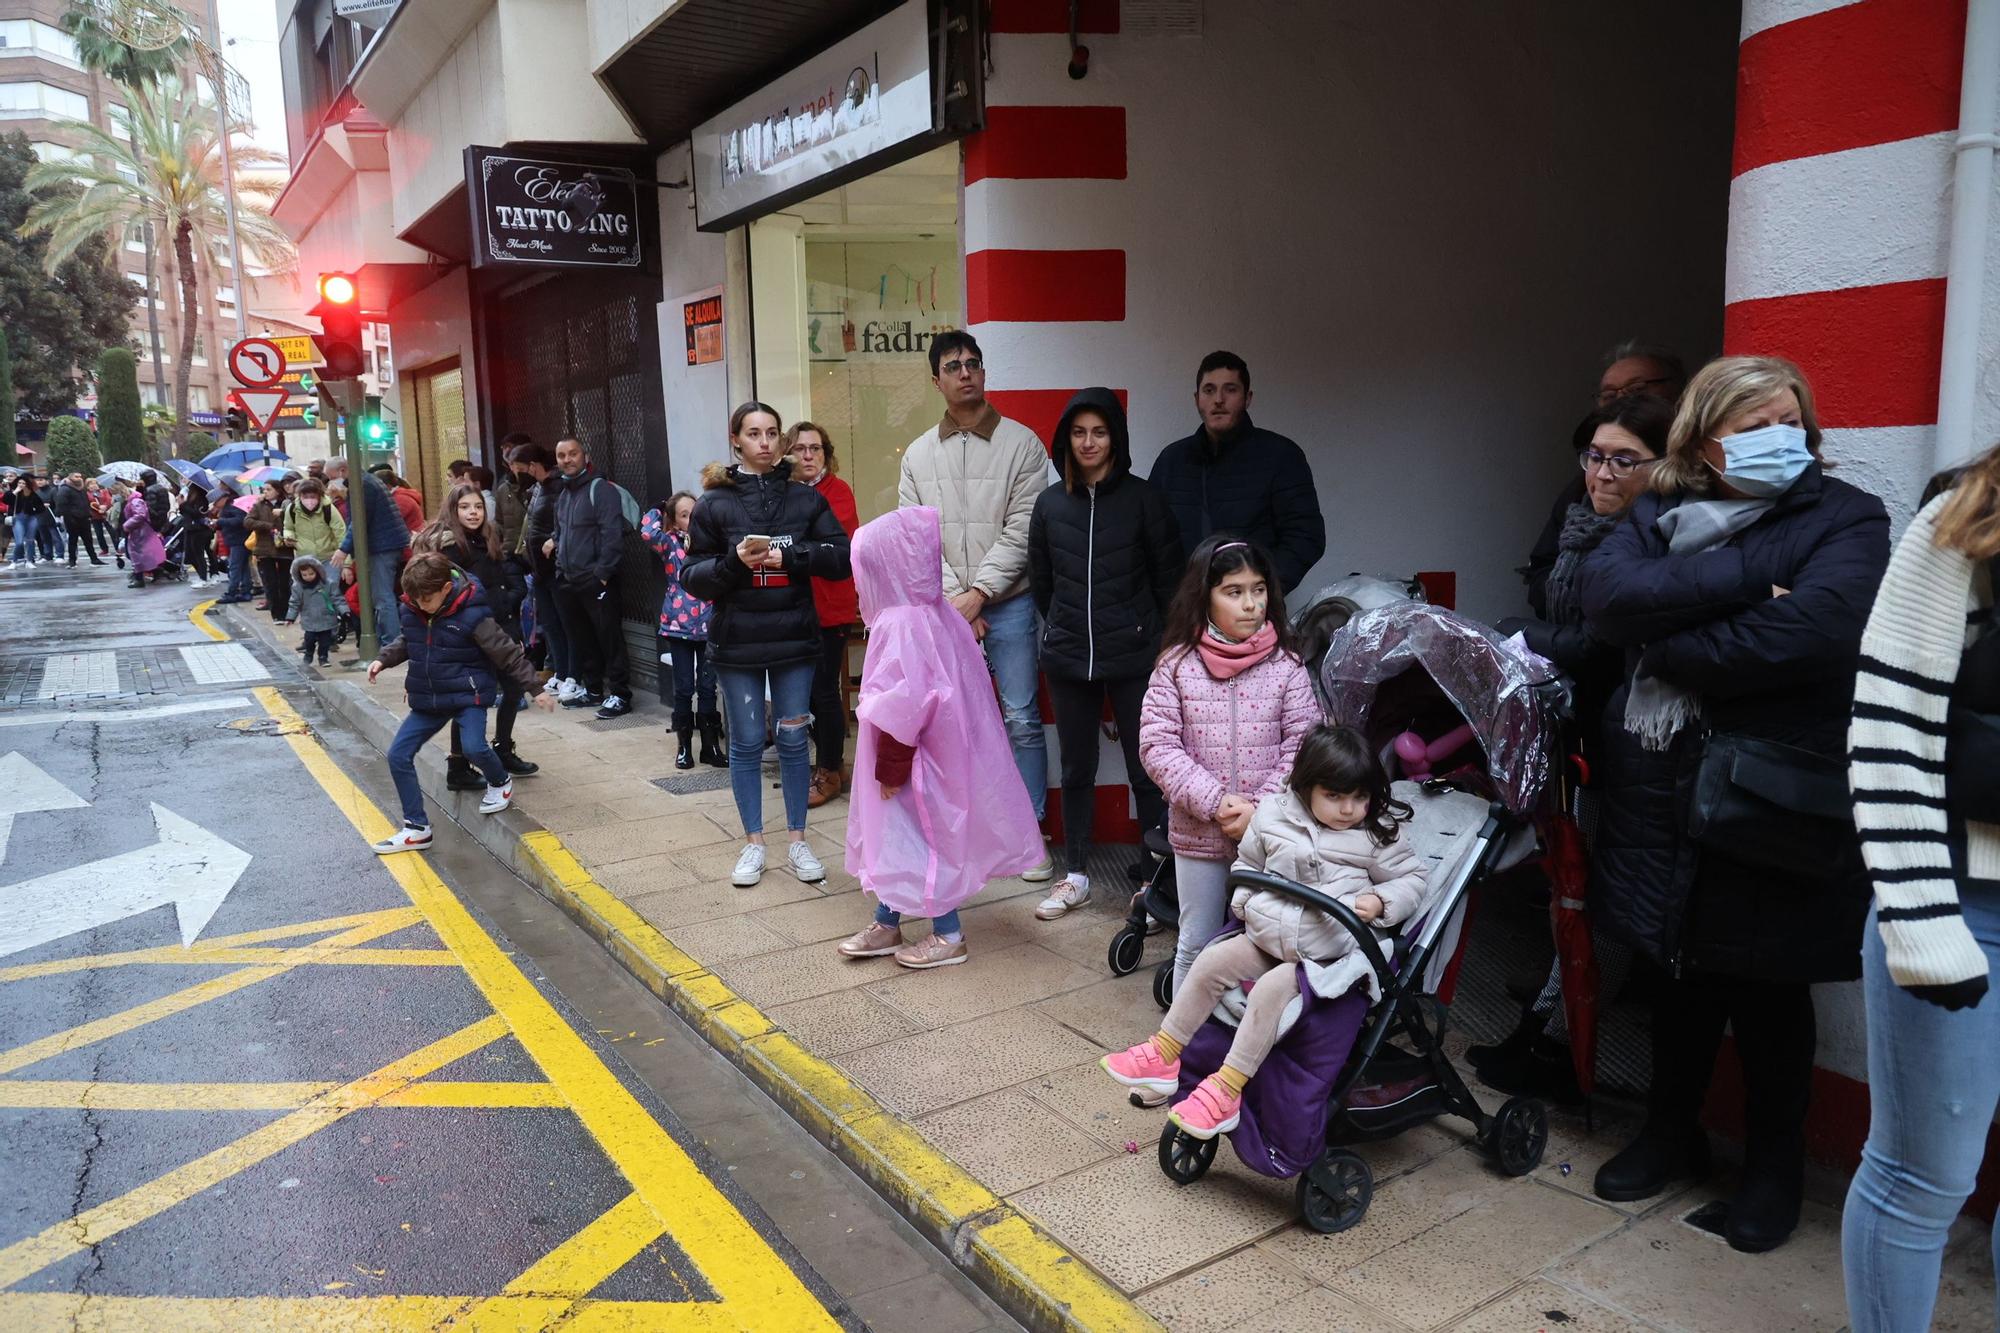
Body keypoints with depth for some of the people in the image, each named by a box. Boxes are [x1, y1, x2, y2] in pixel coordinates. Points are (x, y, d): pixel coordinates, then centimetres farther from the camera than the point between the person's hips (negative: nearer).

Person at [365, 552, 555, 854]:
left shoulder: (471, 615, -20)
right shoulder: (410, 610, -3)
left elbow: (506, 653, -13)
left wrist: (533, 688, -9)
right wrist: (383, 660, 5)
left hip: (468, 696, -6)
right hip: (428, 699, 6)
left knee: (474, 747, -28)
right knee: (398, 755, -2)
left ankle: (500, 783, 9)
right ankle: (416, 828, 10)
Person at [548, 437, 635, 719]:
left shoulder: (601, 489, -9)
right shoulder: (562, 492, 17)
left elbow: (612, 536, -16)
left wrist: (601, 573, -19)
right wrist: (554, 543, 9)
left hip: (596, 581, -8)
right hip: (567, 582, 8)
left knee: (610, 639, -4)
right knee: (580, 640, 14)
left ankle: (619, 695, 2)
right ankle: (593, 690, 25)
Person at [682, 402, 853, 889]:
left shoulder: (806, 499, 3)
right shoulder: (714, 504, 0)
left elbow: (840, 557, -3)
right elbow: (692, 576, 0)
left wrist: (788, 556, -15)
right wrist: (734, 561, -17)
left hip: (795, 638, 1)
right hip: (737, 643, -1)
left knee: (793, 740, 7)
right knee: (747, 743, 7)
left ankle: (798, 839, 20)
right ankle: (753, 842, 20)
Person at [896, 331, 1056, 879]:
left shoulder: (1021, 443, -3)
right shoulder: (918, 454, 7)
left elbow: (1020, 532, -8)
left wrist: (978, 593, -13)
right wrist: (951, 600, -9)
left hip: (1007, 603, -2)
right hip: (943, 608, 3)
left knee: (1022, 720, 0)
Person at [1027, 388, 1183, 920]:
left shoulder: (1142, 497, -4)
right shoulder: (1050, 502, 4)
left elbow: (1169, 576, 2)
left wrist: (1158, 639, 5)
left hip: (1135, 658, -3)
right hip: (1068, 658, 3)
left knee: (1146, 770, 1)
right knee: (1077, 769, 12)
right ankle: (1076, 876, 24)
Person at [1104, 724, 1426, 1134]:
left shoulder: (1379, 834, -5)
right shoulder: (1274, 816, 2)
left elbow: (1412, 879, 1)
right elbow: (1248, 862, 17)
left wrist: (1380, 902, -17)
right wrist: (1243, 900, 1)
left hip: (1327, 951, -5)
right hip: (1268, 937, 5)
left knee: (1270, 989, -25)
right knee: (1211, 962, -7)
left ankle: (1225, 1092, -18)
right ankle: (1162, 1058, 4)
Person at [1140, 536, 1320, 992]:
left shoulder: (1287, 667, -3)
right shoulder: (1177, 665, -5)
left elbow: (1302, 745, -5)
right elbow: (1157, 745, -9)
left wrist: (1260, 808, -15)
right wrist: (1215, 803, -17)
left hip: (1270, 831, 0)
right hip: (1197, 833, 0)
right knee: (1197, 945, 13)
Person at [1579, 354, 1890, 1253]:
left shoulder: (1845, 520, -5)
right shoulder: (1660, 515, 7)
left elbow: (1805, 636, -23)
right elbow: (1607, 596, -13)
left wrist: (1668, 647, -13)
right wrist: (1747, 574, -19)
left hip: (1769, 799, -3)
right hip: (1663, 793, 3)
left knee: (1767, 994, 10)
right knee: (1681, 975, 16)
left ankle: (1777, 1163, 33)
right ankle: (1672, 1134, 38)